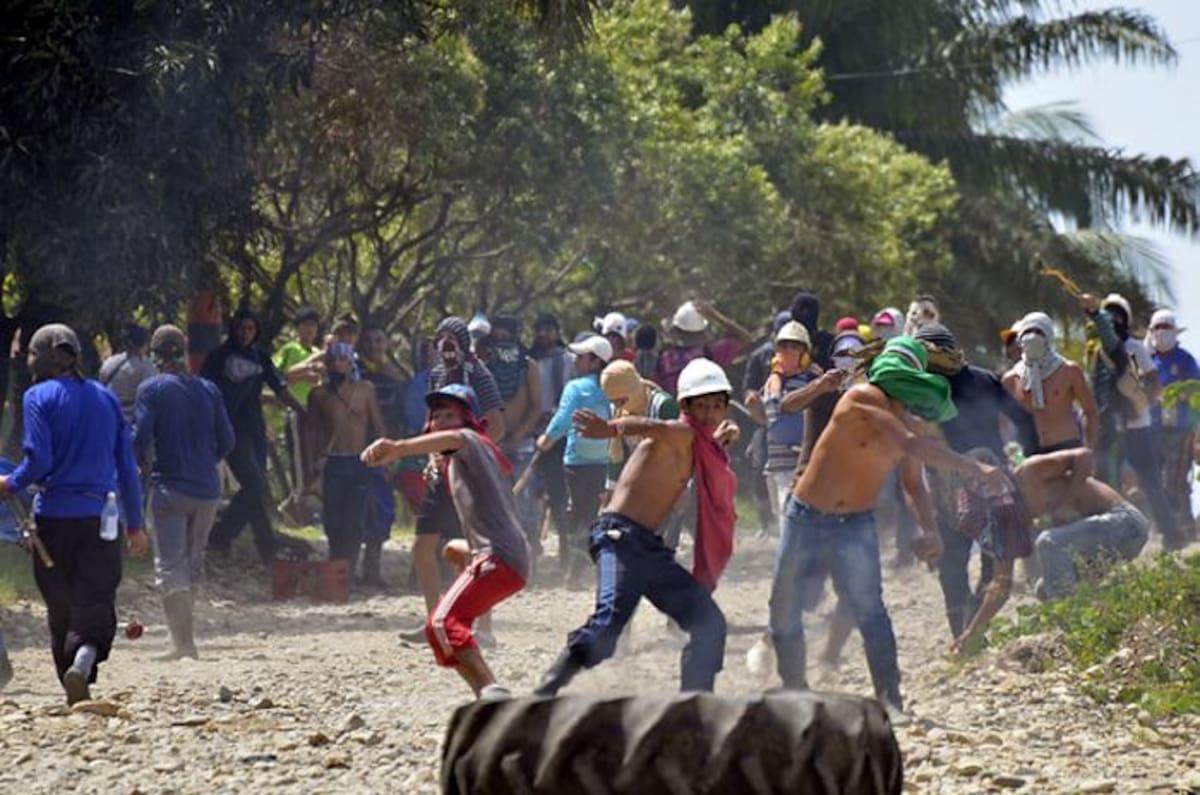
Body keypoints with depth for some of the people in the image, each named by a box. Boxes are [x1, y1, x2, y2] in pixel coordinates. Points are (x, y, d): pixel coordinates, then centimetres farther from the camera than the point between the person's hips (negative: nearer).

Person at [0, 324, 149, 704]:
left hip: (55, 516, -2)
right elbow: (127, 467, 11)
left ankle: (76, 692, 9)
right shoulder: (106, 398, 11)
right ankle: (85, 656, -28)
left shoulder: (40, 397, -3)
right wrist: (134, 524, 16)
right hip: (101, 516, 2)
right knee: (96, 601, 0)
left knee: (60, 606, 8)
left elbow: (38, 461, -13)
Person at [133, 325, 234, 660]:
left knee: (170, 566, -5)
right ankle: (184, 636, 24)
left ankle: (184, 642, -16)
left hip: (170, 488, -5)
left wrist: (143, 462, 10)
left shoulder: (151, 390, -5)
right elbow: (226, 441, 8)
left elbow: (140, 440, -10)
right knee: (194, 564, 18)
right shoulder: (208, 389, 8)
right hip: (208, 490, 5)